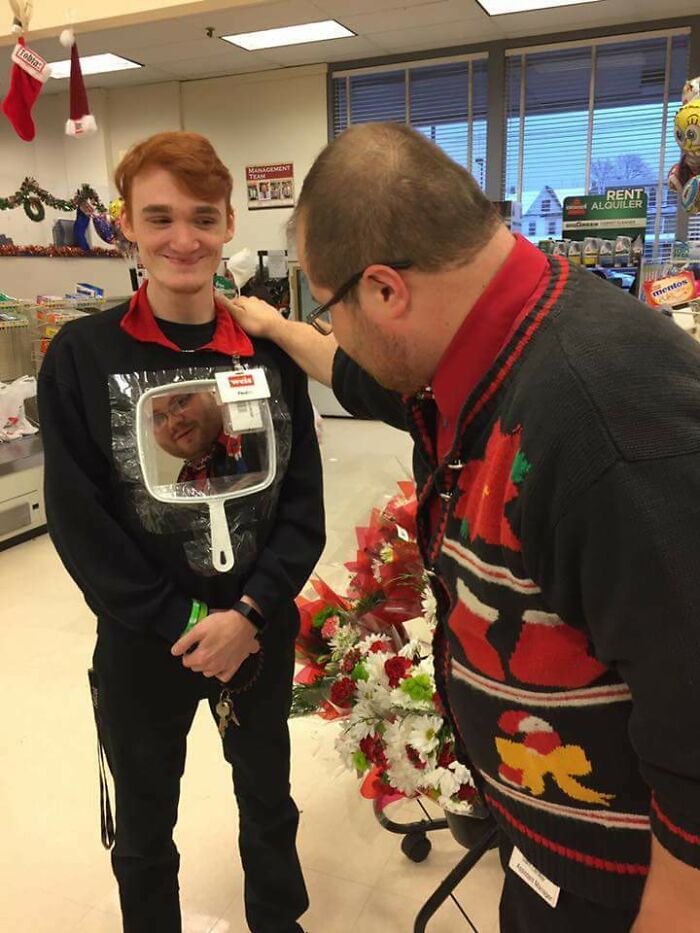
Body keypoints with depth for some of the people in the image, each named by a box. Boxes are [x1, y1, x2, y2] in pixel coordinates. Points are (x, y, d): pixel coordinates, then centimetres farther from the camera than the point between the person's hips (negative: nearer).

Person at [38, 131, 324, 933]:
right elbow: (77, 522, -11)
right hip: (142, 643, -1)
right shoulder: (82, 356, -9)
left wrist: (248, 611, -15)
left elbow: (304, 502, -4)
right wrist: (182, 623, -13)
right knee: (145, 830, 20)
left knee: (269, 804, 24)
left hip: (262, 633, 2)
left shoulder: (270, 351, -4)